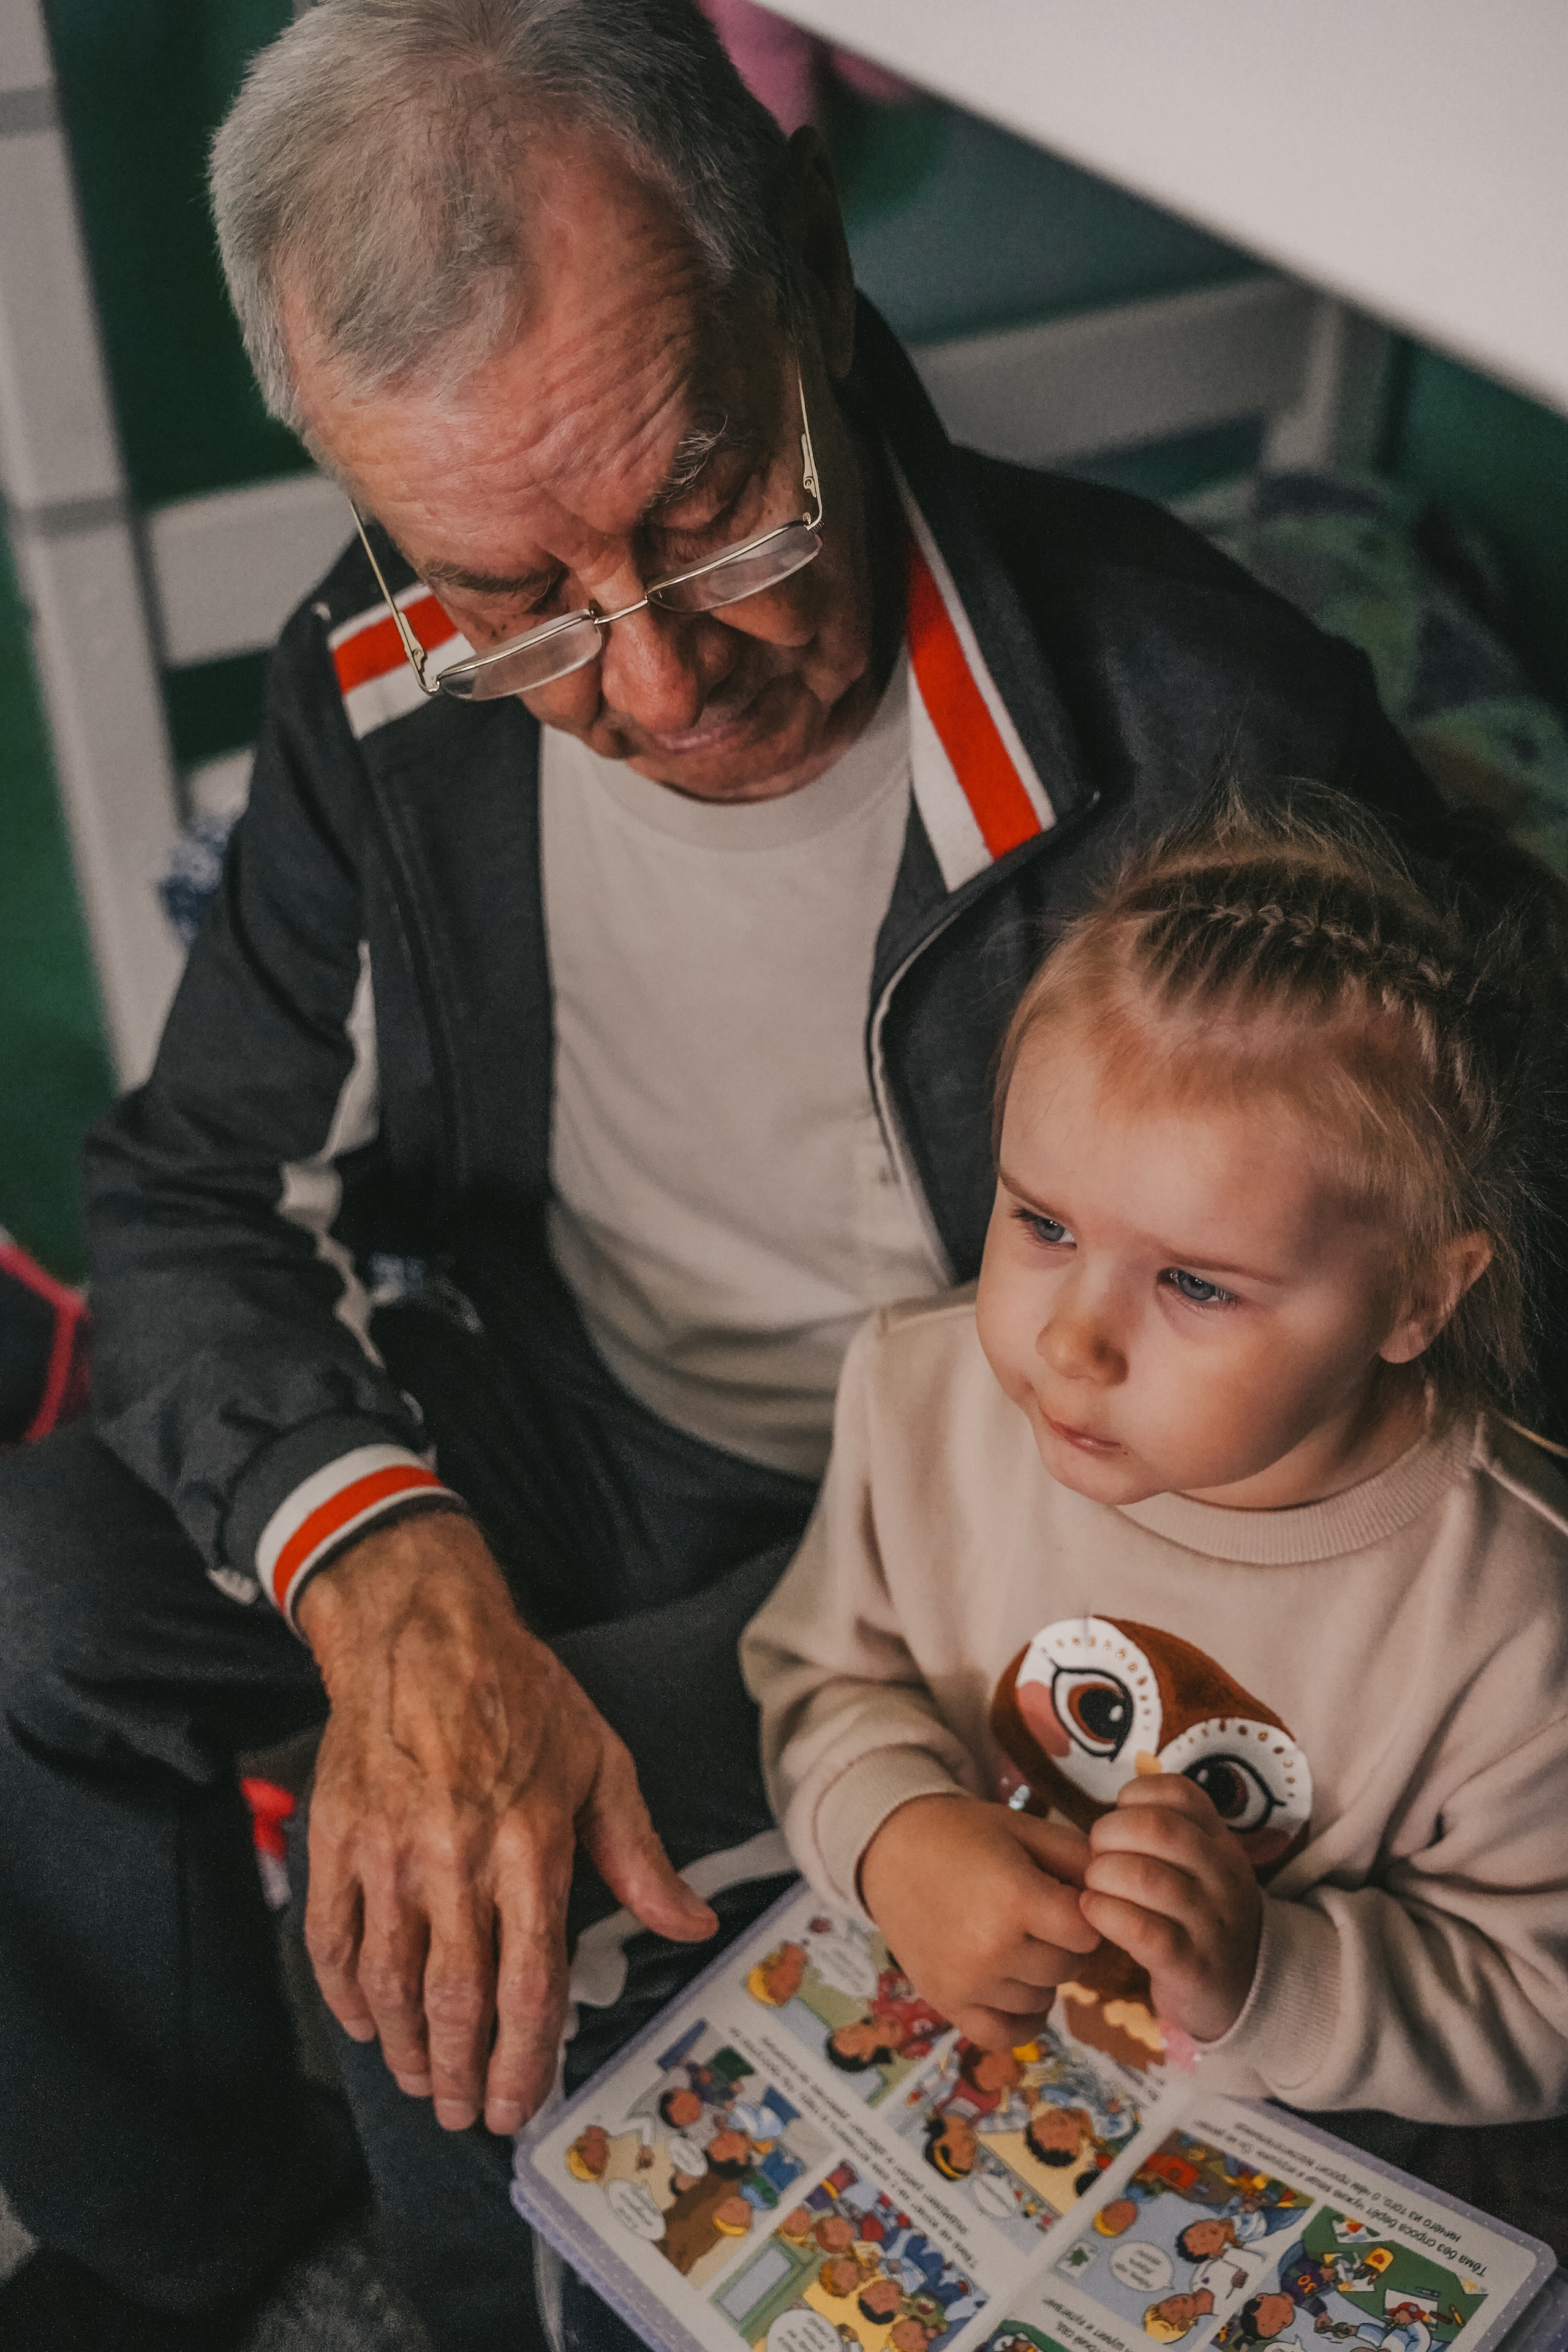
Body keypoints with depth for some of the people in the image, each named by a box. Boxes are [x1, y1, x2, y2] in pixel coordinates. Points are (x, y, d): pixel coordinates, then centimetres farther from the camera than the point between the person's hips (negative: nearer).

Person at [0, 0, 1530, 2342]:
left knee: (463, 1954, -22)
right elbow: (203, 1187, -7)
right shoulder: (387, 697, -15)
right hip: (538, 1402, 5)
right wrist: (395, 1581, -28)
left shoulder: (1208, 745, -29)